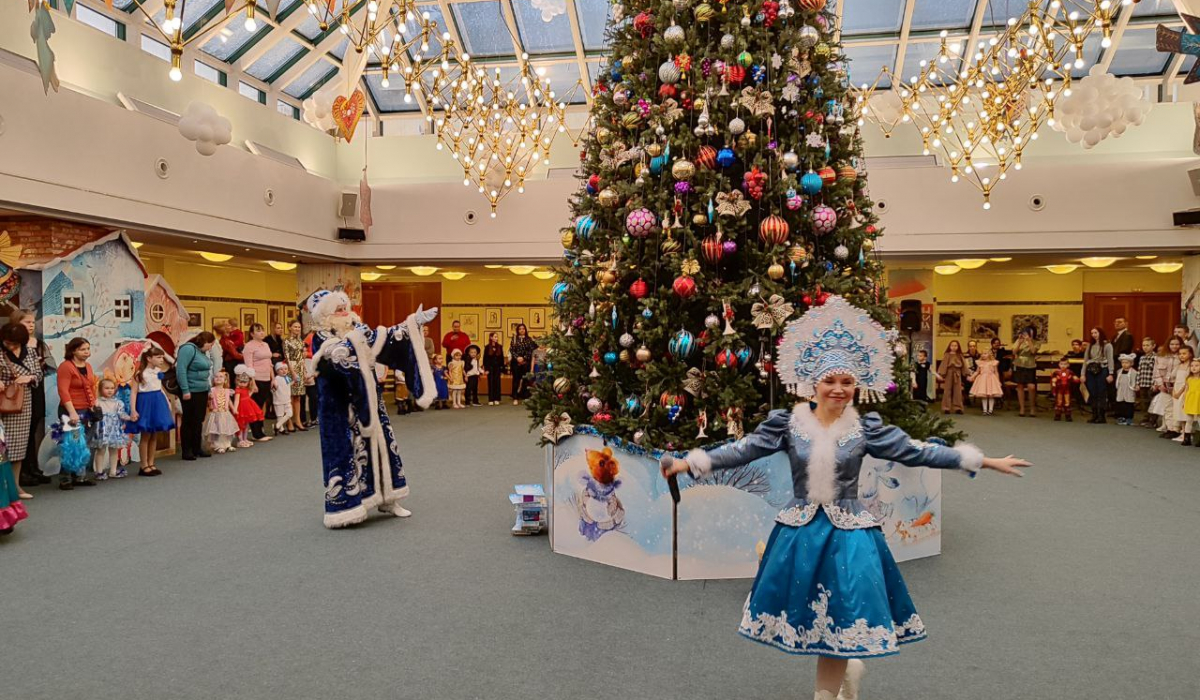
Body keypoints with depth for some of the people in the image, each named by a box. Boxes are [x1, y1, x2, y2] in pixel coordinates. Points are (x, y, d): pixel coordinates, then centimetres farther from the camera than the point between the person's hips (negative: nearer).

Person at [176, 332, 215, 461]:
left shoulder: (202, 352, 14)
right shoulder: (188, 349, -14)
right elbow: (181, 369, -21)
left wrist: (209, 388, 12)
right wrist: (185, 390, -23)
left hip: (202, 392, 8)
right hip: (191, 392, -8)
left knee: (199, 421, 13)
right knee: (189, 421, 0)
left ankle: (197, 448, 21)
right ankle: (186, 451, 8)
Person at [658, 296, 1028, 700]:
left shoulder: (866, 428, -4)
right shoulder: (787, 423, -5)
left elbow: (916, 452, -1)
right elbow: (744, 450, -6)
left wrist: (986, 462, -2)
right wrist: (688, 463, -14)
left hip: (849, 534, -1)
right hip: (801, 532, 1)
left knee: (837, 622, 1)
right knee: (811, 621, 11)